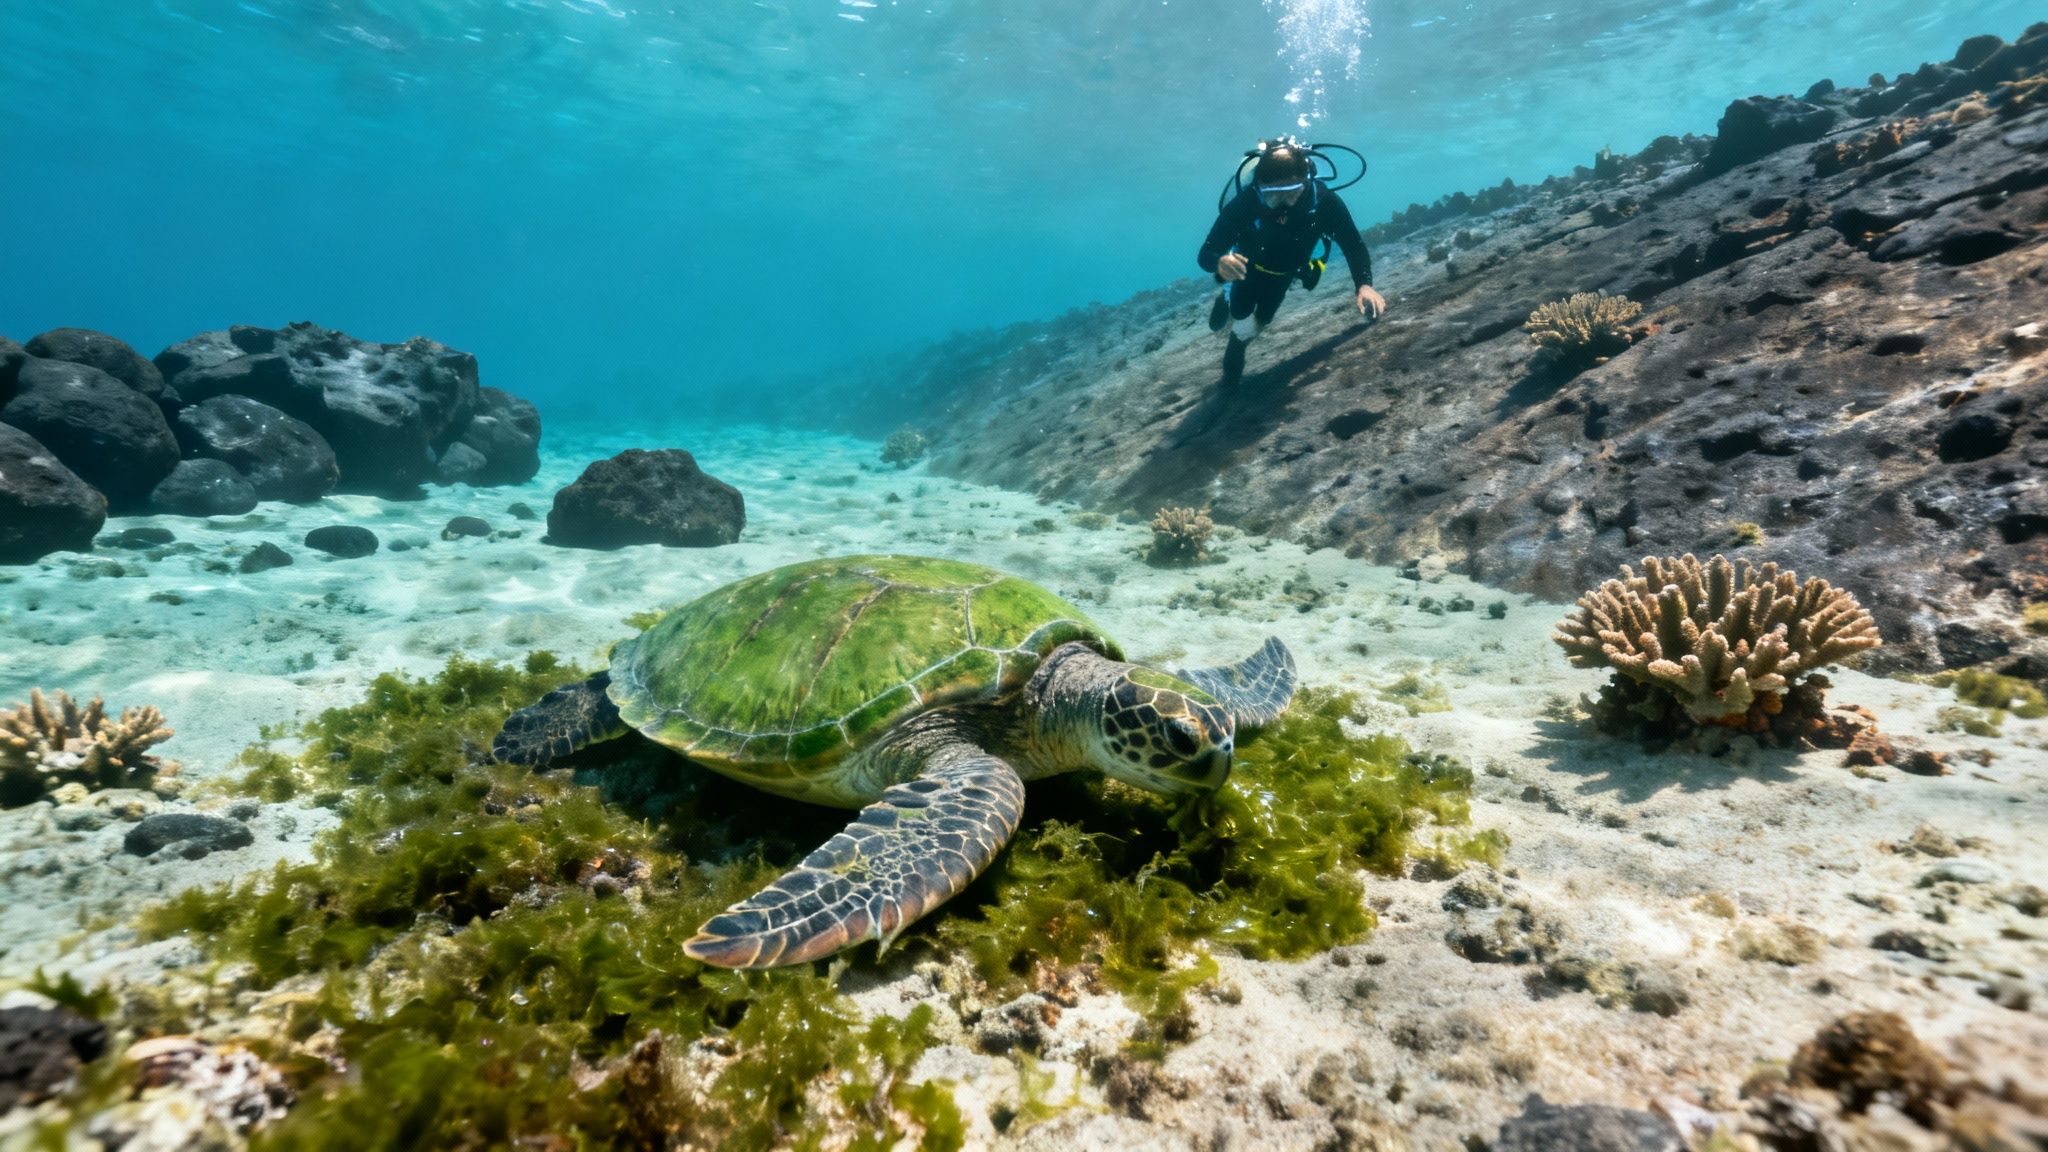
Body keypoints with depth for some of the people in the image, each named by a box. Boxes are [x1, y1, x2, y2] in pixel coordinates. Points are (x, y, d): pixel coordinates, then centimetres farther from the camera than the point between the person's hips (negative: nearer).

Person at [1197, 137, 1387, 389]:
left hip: (1283, 274, 3)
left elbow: (1354, 246, -31)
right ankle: (1226, 303, 28)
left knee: (1260, 322, 20)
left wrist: (1364, 284, -52)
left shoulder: (1324, 201, -38)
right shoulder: (1244, 204, -44)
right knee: (1244, 328, -7)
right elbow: (1205, 255, -41)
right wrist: (1220, 262, -67)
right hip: (1248, 267, -3)